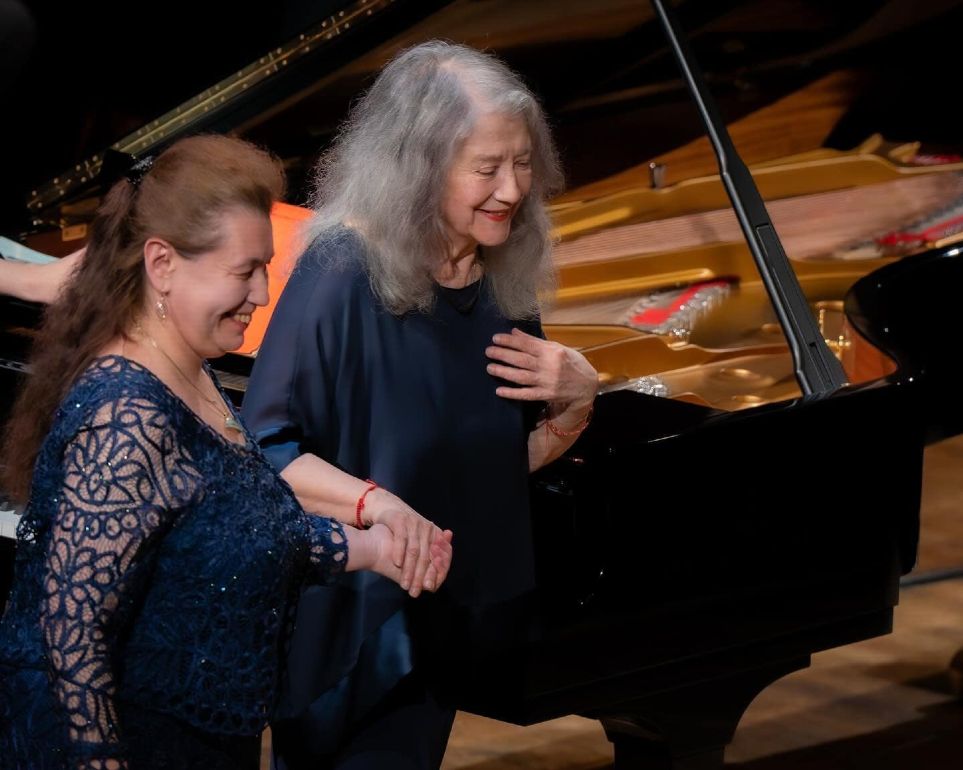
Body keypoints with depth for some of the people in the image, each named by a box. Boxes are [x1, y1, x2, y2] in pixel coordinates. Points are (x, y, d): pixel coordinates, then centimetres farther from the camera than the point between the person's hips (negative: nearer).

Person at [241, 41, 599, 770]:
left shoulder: (504, 284, 1)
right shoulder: (344, 275, -19)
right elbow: (262, 452, -20)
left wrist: (575, 404, -8)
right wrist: (372, 502, -34)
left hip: (444, 624, 6)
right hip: (343, 625, -6)